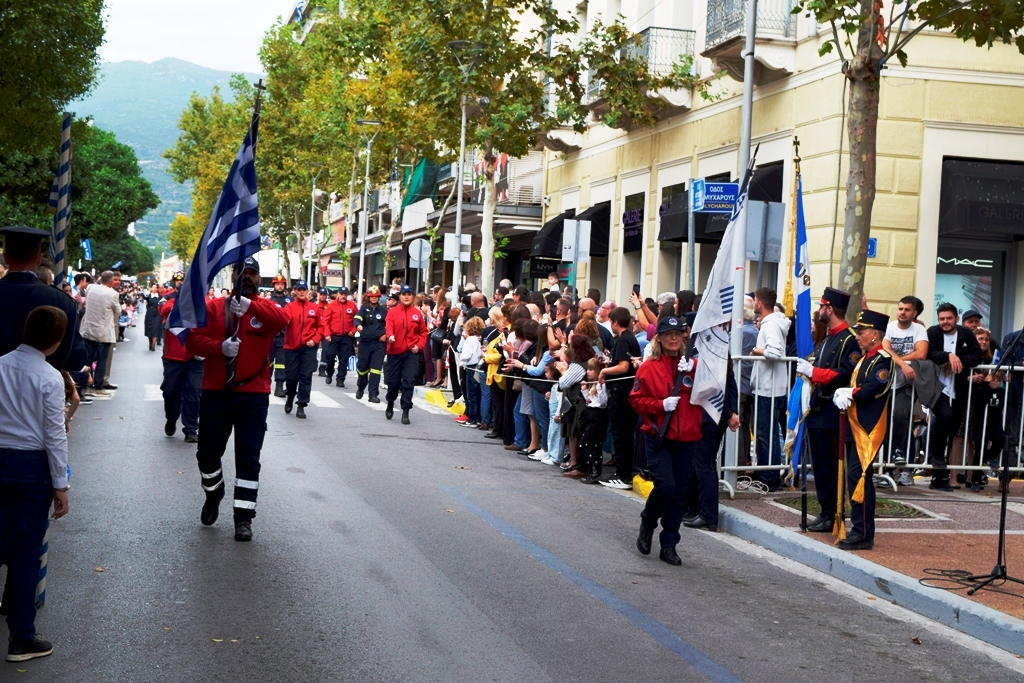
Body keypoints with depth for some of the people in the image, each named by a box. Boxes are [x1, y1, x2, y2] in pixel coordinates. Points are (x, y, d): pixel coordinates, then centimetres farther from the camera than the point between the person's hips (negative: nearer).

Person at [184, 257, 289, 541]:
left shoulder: (265, 308, 2)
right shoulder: (214, 307, 5)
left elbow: (282, 319, -22)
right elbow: (193, 339, -5)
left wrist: (250, 306, -38)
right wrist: (220, 347, -24)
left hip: (253, 395, -2)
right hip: (215, 393, 2)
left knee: (248, 458, -2)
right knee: (208, 452, 12)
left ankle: (243, 516, 3)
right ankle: (213, 495, 39)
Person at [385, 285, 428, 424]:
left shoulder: (417, 313, 4)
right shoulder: (392, 312, -1)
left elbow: (423, 332, 10)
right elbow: (388, 327, -15)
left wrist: (419, 345, -4)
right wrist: (390, 336, -37)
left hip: (411, 352, 0)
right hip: (395, 352, 0)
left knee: (408, 381, -9)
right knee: (393, 381, 8)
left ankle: (405, 411, -6)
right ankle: (390, 404, 35)